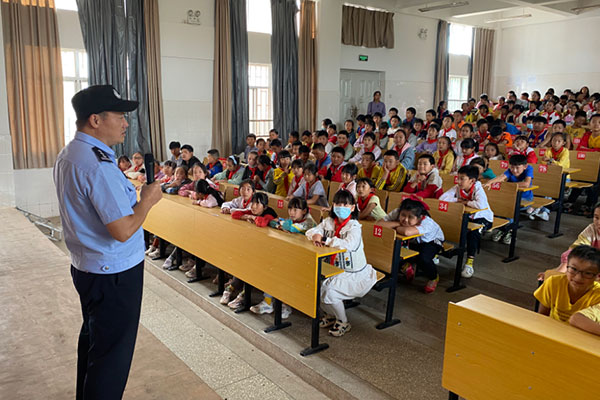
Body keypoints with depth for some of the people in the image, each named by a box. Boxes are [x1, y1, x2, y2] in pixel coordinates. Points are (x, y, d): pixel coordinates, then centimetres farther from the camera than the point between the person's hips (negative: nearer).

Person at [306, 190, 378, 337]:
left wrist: (325, 239, -30)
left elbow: (348, 244, -36)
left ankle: (343, 323, 5)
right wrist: (315, 235, -27)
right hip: (336, 270, 6)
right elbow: (310, 231, -2)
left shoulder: (354, 226, -18)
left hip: (355, 273, -6)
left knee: (329, 291, -23)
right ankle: (330, 315, 20)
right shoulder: (329, 222, 2)